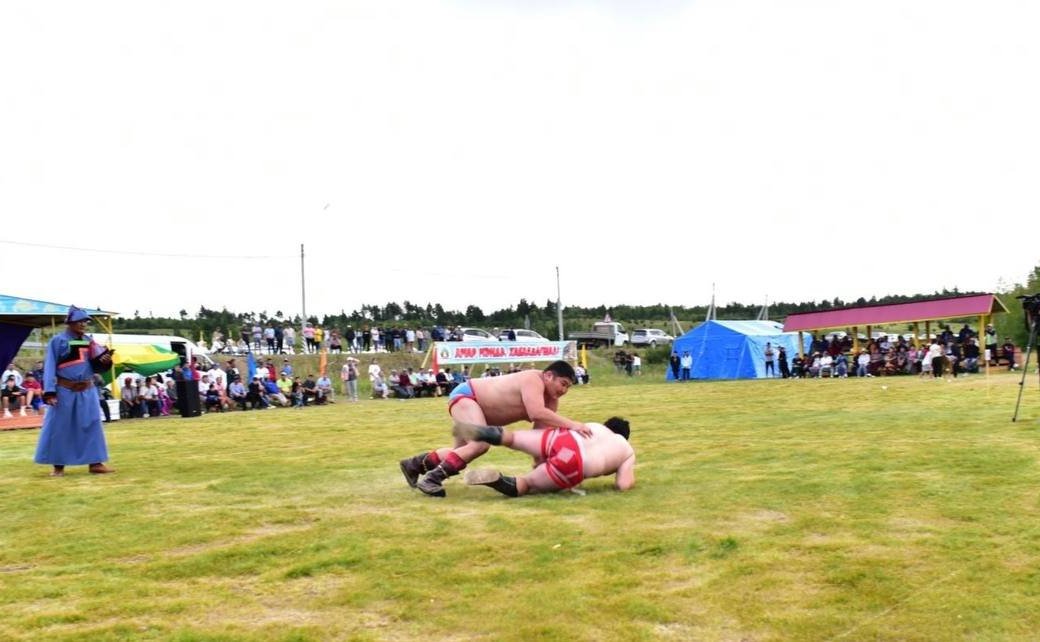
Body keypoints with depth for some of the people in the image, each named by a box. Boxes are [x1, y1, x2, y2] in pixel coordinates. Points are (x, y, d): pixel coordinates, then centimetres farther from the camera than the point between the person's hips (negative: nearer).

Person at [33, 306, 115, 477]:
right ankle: (58, 465, 12)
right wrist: (49, 391, -19)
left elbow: (94, 367, 13)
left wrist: (104, 362, -10)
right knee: (59, 428, 1)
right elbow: (50, 366, -11)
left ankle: (95, 463, 11)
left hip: (87, 391, 5)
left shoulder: (88, 341, 9)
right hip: (65, 391, -5)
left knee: (92, 425, 5)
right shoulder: (58, 340, -8)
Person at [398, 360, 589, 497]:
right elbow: (537, 413, -47)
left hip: (477, 405, 10)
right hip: (465, 396, -10)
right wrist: (571, 424, -49)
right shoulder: (533, 380, -30)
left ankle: (414, 464, 39)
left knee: (463, 451, 21)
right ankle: (432, 479, -25)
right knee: (481, 444, -31)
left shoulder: (550, 400, -4)